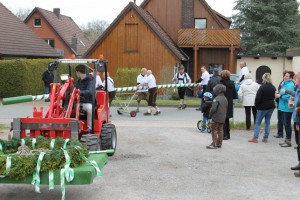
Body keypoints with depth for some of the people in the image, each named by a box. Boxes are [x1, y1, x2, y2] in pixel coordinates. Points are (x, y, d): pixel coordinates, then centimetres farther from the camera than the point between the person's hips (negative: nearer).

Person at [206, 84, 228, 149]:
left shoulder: (217, 99, -18)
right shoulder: (225, 99, 10)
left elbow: (213, 108, -23)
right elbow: (226, 109, 15)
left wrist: (210, 114, -7)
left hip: (216, 118, -8)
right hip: (223, 118, 8)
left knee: (214, 130, -2)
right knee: (220, 130, 13)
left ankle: (214, 144, -3)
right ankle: (219, 144, 19)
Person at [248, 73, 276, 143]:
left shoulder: (262, 87, -16)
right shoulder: (273, 87, 4)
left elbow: (258, 98, -15)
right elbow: (274, 96, 12)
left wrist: (256, 105, -1)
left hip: (263, 107, -6)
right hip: (271, 106, 6)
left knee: (258, 122, 2)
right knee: (267, 122, 10)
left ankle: (255, 138, 0)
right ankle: (265, 138, 11)